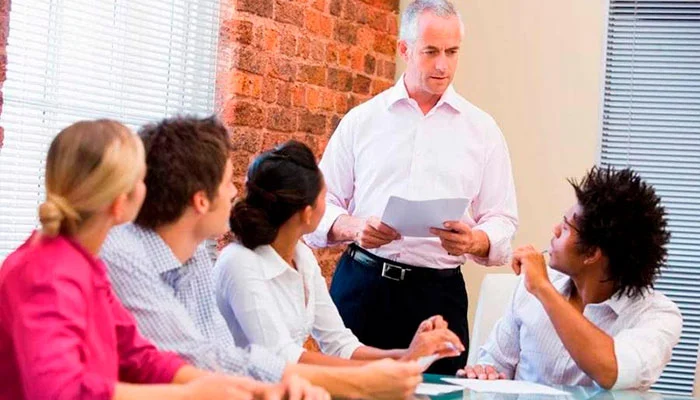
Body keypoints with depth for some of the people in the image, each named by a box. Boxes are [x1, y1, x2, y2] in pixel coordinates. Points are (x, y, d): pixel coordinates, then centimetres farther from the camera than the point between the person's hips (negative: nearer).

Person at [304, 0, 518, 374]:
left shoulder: (483, 130, 7)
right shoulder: (361, 121, 7)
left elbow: (502, 224, 5)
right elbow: (320, 207, 7)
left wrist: (473, 241, -17)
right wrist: (355, 228, -14)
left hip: (439, 292, 0)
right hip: (362, 284, 0)